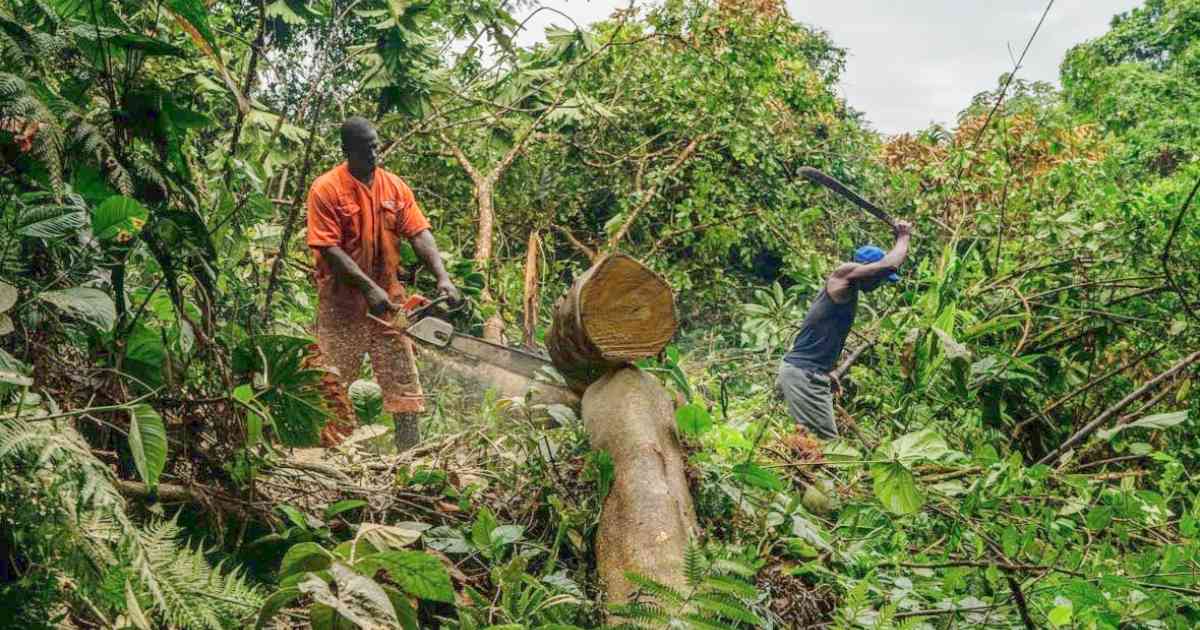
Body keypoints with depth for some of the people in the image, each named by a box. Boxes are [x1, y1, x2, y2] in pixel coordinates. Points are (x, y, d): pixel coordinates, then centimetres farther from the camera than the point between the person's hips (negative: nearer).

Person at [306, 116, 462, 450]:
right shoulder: (326, 189, -10)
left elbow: (419, 234, -2)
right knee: (333, 388, 2)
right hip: (342, 304, -4)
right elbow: (329, 249, -15)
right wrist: (370, 288, -22)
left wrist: (443, 279, -16)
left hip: (389, 300, 4)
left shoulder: (395, 187, 4)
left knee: (404, 385, 6)